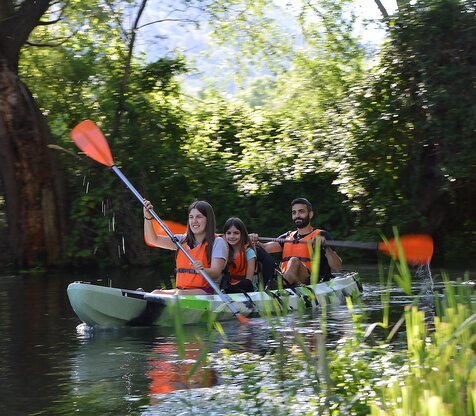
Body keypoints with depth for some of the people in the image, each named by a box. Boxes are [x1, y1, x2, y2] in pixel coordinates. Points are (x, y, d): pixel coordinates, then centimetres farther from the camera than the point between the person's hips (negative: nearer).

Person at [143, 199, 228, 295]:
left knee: (180, 294, -35)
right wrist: (147, 216, 0)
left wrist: (202, 270, -35)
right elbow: (153, 240, 13)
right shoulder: (182, 240, 19)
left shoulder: (217, 242, 1)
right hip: (181, 290, 5)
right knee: (156, 294, -24)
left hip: (206, 292, -5)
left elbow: (216, 273, -12)